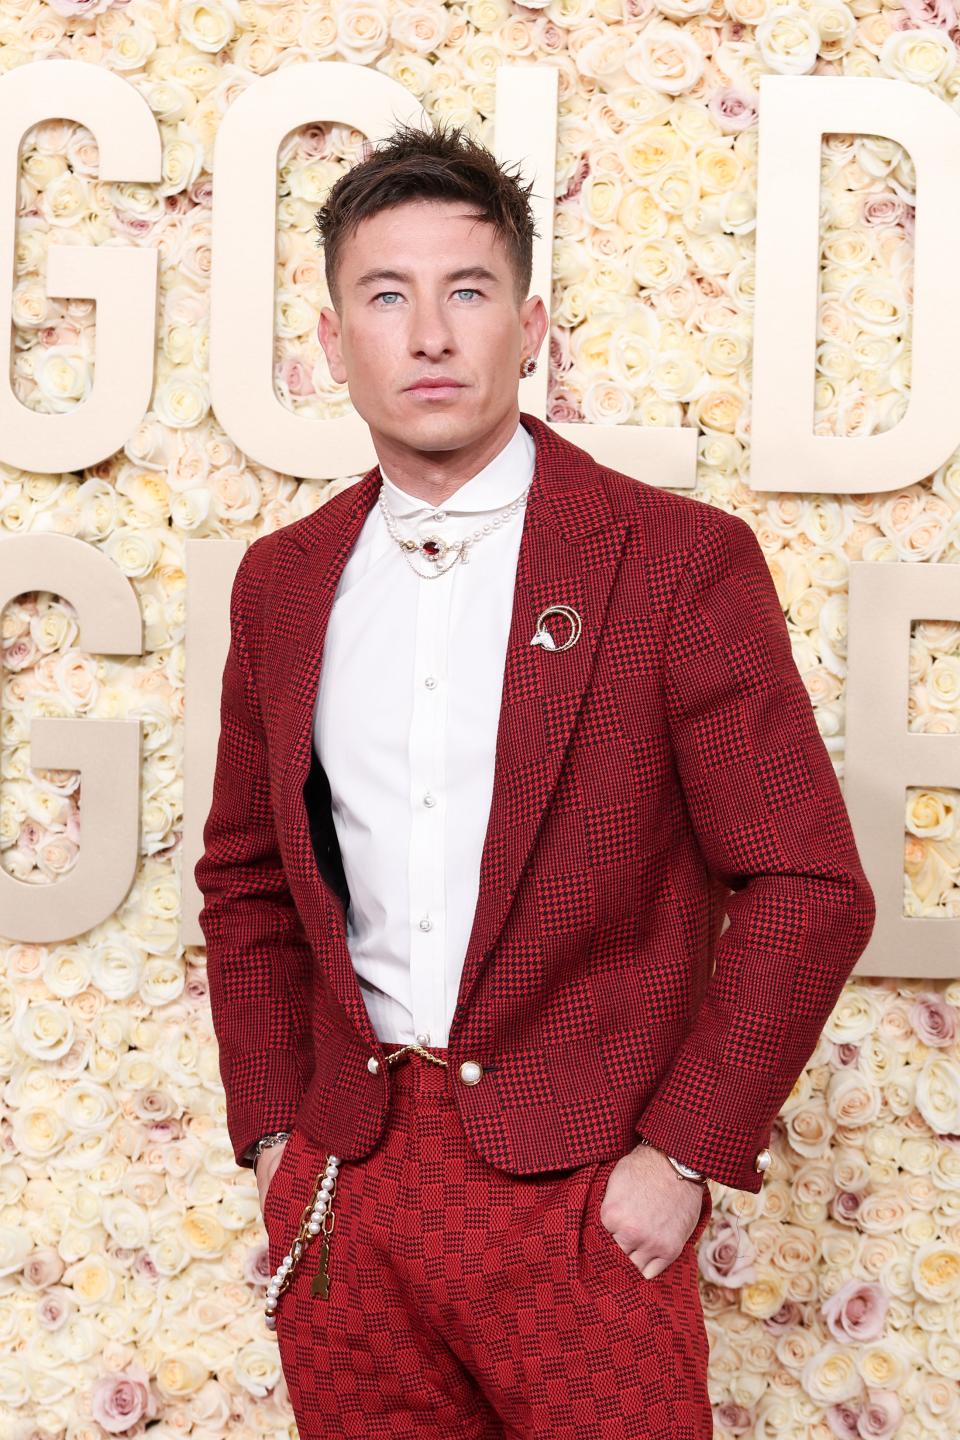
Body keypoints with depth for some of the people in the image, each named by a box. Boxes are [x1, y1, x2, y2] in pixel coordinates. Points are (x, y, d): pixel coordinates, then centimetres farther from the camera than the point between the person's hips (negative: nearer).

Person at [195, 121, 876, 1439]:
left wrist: (683, 1157, -10)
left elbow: (807, 886, -8)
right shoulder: (283, 582, 6)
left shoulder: (678, 559, -8)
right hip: (343, 1185, 4)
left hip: (581, 1192, -3)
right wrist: (271, 1132, 6)